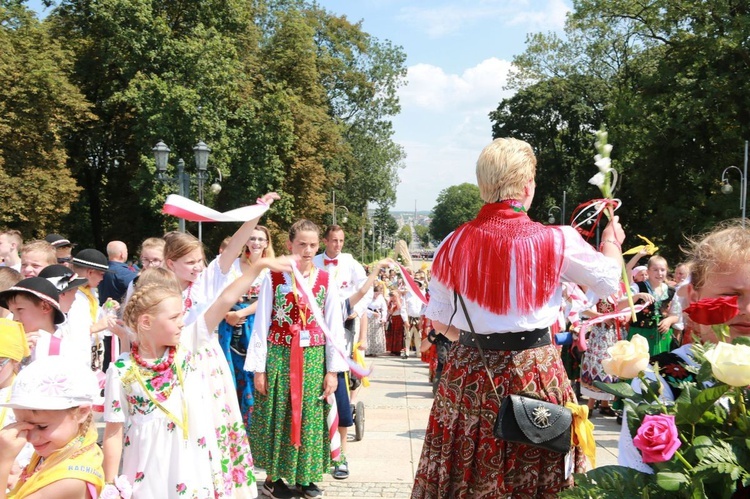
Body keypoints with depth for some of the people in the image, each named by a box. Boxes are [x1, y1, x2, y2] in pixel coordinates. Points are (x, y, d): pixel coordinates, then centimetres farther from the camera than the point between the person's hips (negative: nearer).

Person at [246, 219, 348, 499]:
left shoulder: (326, 281, 0)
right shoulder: (274, 278, -4)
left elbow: (335, 327, 1)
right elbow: (261, 325, -2)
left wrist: (333, 370, -1)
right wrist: (258, 368, -4)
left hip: (313, 359, 2)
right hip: (278, 357, -1)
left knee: (309, 418, 8)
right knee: (277, 418, 7)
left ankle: (305, 476, 24)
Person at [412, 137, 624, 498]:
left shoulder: (454, 244, -3)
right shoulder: (556, 241, -10)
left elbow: (440, 322, 6)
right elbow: (609, 280, 7)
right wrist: (612, 242, 27)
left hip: (469, 373, 3)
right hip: (533, 373, -2)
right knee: (534, 469, 13)